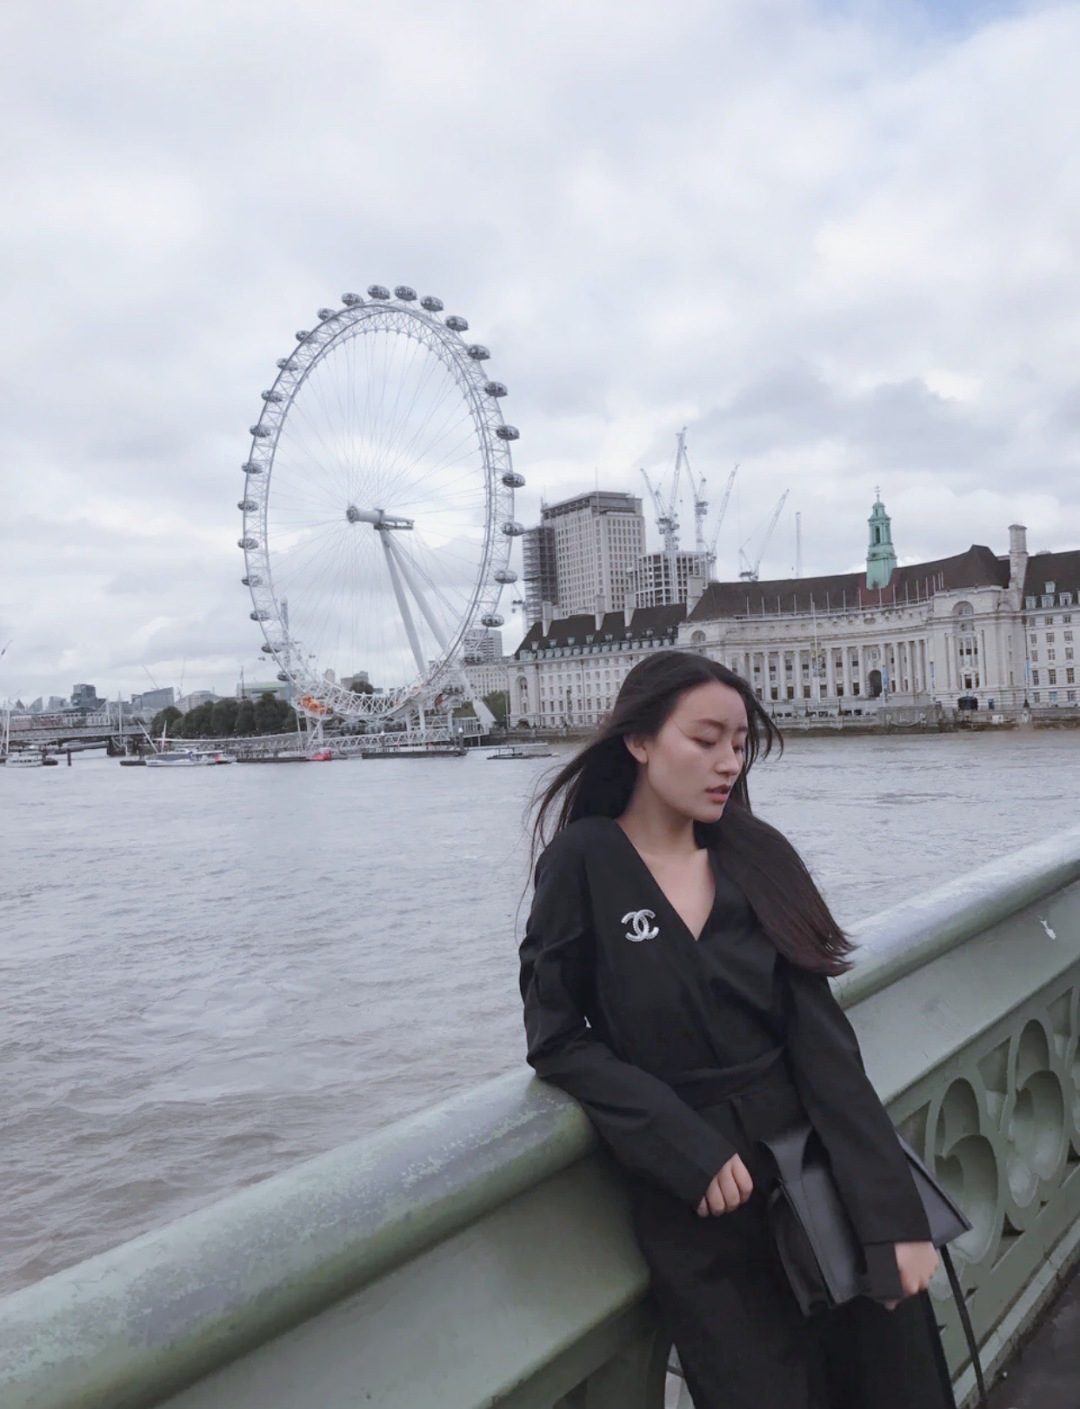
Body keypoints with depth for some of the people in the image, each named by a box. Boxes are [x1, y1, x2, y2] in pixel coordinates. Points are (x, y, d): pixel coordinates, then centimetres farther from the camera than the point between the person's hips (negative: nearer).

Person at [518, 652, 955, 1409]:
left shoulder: (757, 855, -1)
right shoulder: (585, 862, -10)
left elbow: (824, 1039, -6)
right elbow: (558, 1037, -8)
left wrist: (895, 1214, -11)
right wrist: (689, 1150, -16)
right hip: (696, 1207, -3)